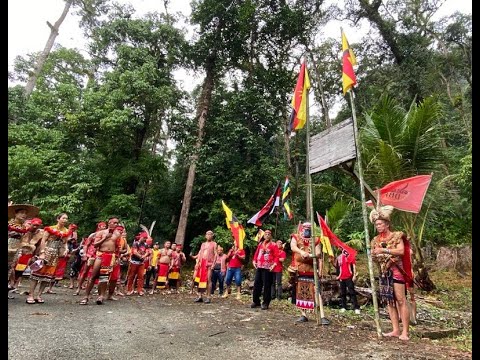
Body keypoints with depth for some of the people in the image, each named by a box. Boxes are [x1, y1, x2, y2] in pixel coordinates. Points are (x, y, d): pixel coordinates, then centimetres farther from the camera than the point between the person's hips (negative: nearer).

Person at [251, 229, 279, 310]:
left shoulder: (273, 245, 0)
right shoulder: (260, 244, 15)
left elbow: (276, 256, -5)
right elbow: (256, 253, 17)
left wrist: (274, 264, -17)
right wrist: (254, 261, 5)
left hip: (268, 268, -5)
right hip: (259, 267, 5)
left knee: (267, 285, -2)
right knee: (257, 284, 8)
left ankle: (265, 303, 7)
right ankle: (256, 301, 20)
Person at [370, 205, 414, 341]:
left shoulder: (396, 235, -3)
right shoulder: (376, 240, 13)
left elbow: (401, 251, -18)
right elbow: (374, 257, 19)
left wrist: (384, 250, -19)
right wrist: (373, 255, -3)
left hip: (395, 270, -6)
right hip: (383, 272, 6)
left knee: (400, 300, -7)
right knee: (389, 300, 6)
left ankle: (405, 332, -3)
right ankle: (396, 330, 13)